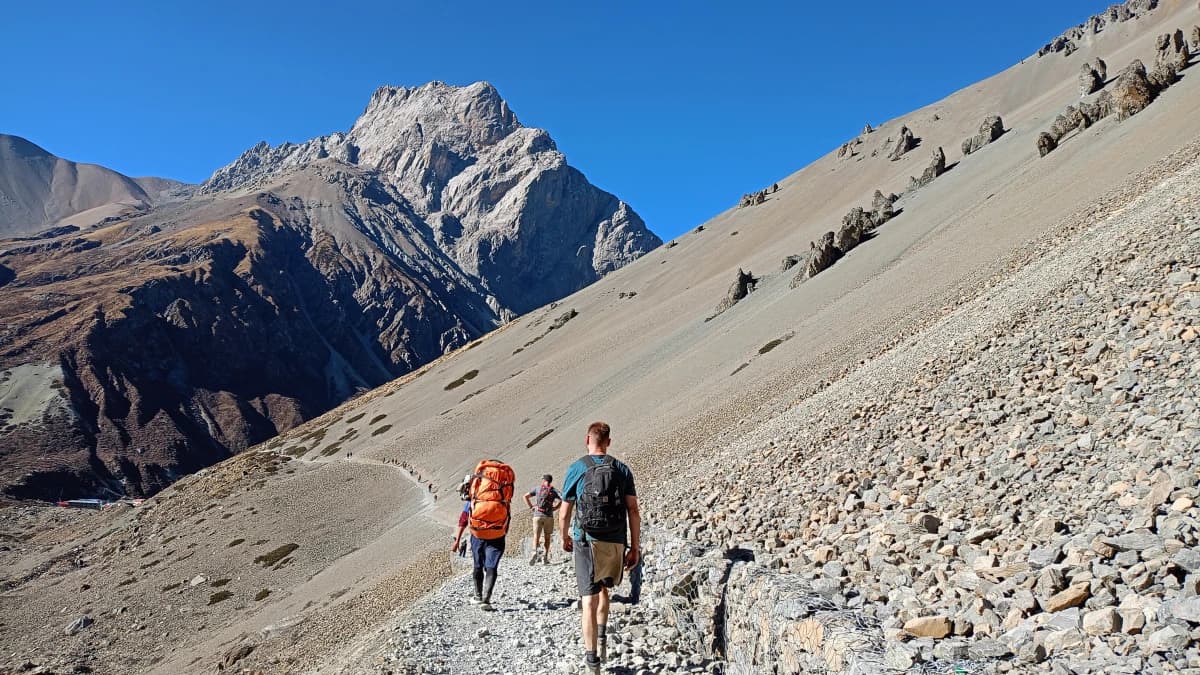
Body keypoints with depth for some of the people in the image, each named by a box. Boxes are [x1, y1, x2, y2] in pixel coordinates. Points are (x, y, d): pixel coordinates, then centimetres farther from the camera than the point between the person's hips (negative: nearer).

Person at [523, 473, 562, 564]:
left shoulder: (537, 488, 8)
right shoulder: (554, 491, 6)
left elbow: (526, 496, 2)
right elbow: (562, 500, -8)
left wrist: (530, 507, 5)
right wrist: (554, 508, -1)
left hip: (537, 515, 0)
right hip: (549, 516, 0)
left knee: (536, 536, 0)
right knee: (547, 537, 11)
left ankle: (534, 552, -22)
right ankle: (545, 557, 8)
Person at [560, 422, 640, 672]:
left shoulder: (576, 469, -1)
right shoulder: (622, 469, 3)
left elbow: (564, 513, 3)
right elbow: (633, 511, -1)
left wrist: (565, 538, 20)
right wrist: (635, 547, 3)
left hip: (586, 541, -2)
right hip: (615, 543, 2)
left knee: (589, 598, 2)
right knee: (604, 588, 27)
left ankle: (592, 657, 0)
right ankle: (602, 637, 19)